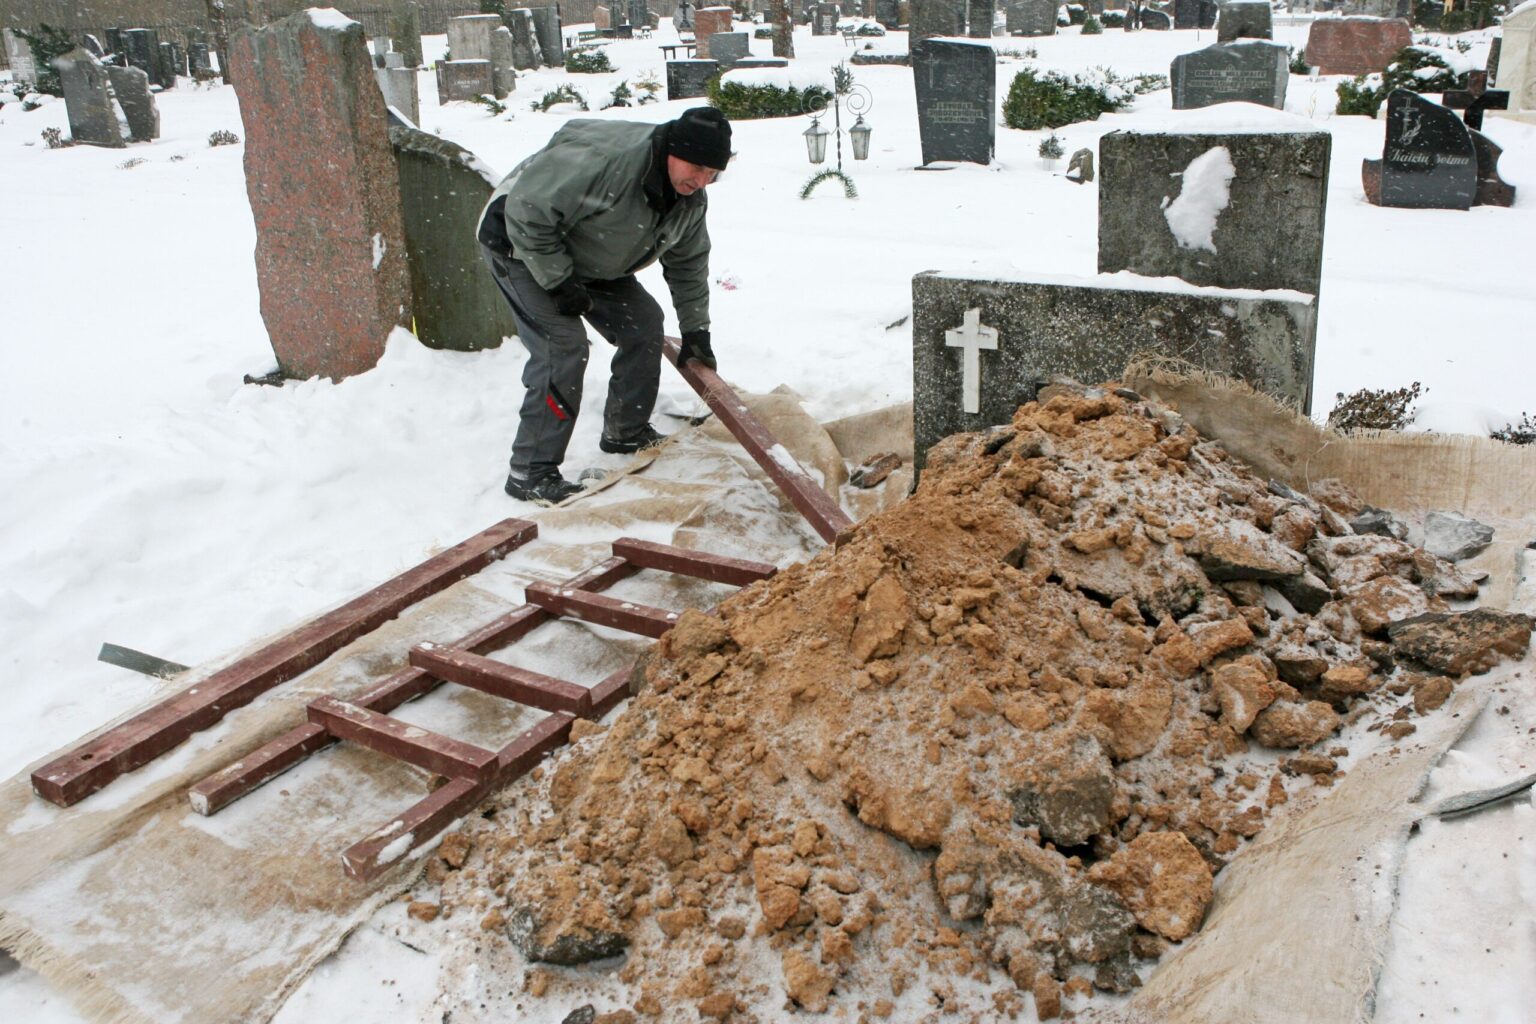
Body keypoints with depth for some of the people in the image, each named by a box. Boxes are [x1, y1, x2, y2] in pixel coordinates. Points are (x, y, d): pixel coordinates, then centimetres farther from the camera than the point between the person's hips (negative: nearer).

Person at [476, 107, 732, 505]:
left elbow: (688, 264, 8)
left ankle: (626, 431, 24)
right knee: (563, 346, -21)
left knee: (644, 322, 6)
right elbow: (526, 211, -33)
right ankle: (531, 473, -15)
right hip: (520, 245, -9)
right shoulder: (603, 158, -37)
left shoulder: (690, 199, -8)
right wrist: (559, 282, -28)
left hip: (587, 259, 9)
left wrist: (695, 330, 7)